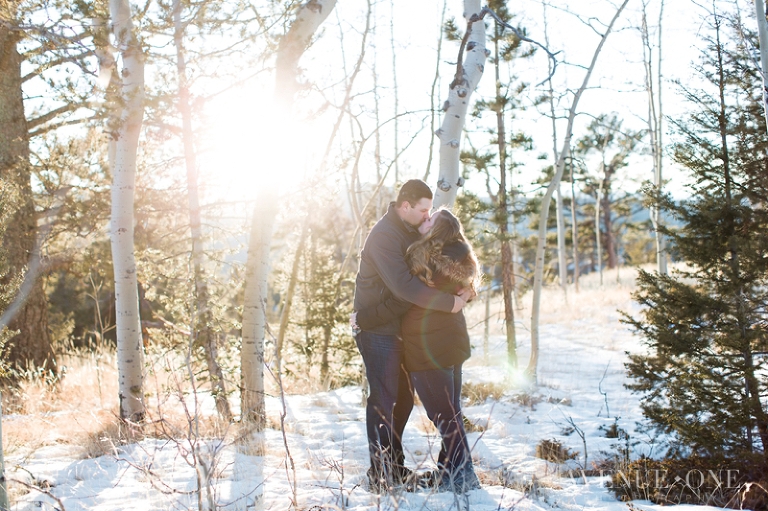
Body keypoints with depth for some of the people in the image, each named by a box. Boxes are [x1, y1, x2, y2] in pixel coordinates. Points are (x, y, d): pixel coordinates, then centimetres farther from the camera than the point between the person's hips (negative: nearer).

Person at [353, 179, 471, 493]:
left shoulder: (410, 232, 9)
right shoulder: (384, 236, -22)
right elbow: (404, 285, -32)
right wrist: (449, 303, -28)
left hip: (398, 329, 9)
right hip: (377, 329, -9)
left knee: (403, 398, 14)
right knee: (383, 400, -5)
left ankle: (395, 467, 25)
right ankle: (380, 476, 2)